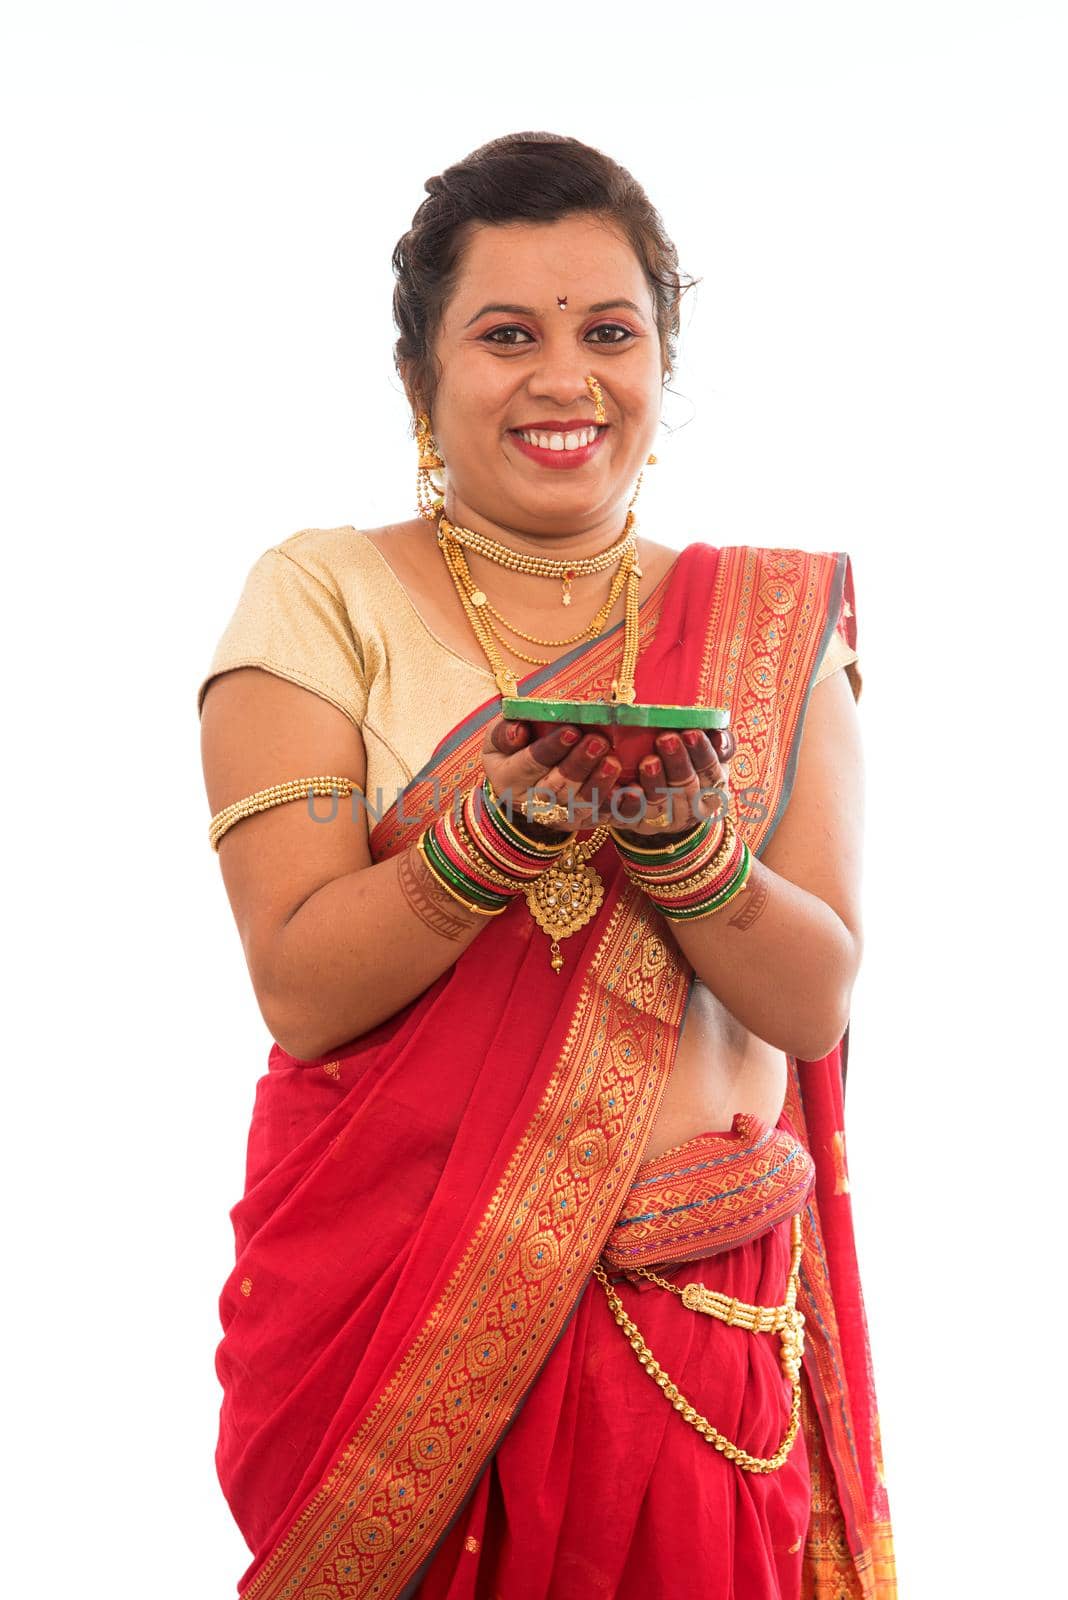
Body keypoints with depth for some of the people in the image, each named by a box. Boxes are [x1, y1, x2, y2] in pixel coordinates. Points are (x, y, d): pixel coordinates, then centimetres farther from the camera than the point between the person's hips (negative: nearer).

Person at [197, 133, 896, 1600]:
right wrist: (498, 828, -25)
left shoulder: (768, 626, 5)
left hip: (706, 1320, 2)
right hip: (393, 1306, -2)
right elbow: (301, 990, -10)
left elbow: (817, 1003, -4)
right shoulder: (322, 597, -3)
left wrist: (682, 836, -21)